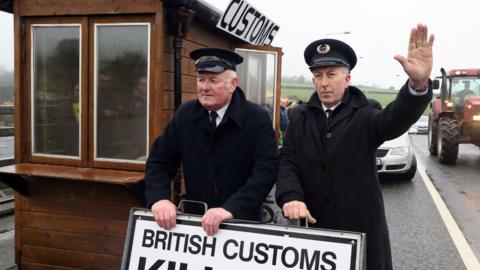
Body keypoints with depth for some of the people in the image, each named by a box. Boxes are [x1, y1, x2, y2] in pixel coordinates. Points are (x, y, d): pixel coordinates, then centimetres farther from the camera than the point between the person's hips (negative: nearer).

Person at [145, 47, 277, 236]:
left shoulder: (258, 119, -12)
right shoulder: (185, 114, -1)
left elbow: (265, 170, -21)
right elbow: (159, 160, 0)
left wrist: (231, 208, -33)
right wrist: (159, 198, -18)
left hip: (241, 222, -2)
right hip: (194, 220, 3)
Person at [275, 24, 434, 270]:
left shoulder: (365, 116, -4)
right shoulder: (299, 118, 4)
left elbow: (396, 119, -24)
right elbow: (287, 162, -3)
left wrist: (418, 83, -45)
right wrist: (291, 197, -23)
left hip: (362, 227, -2)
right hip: (312, 226, 2)